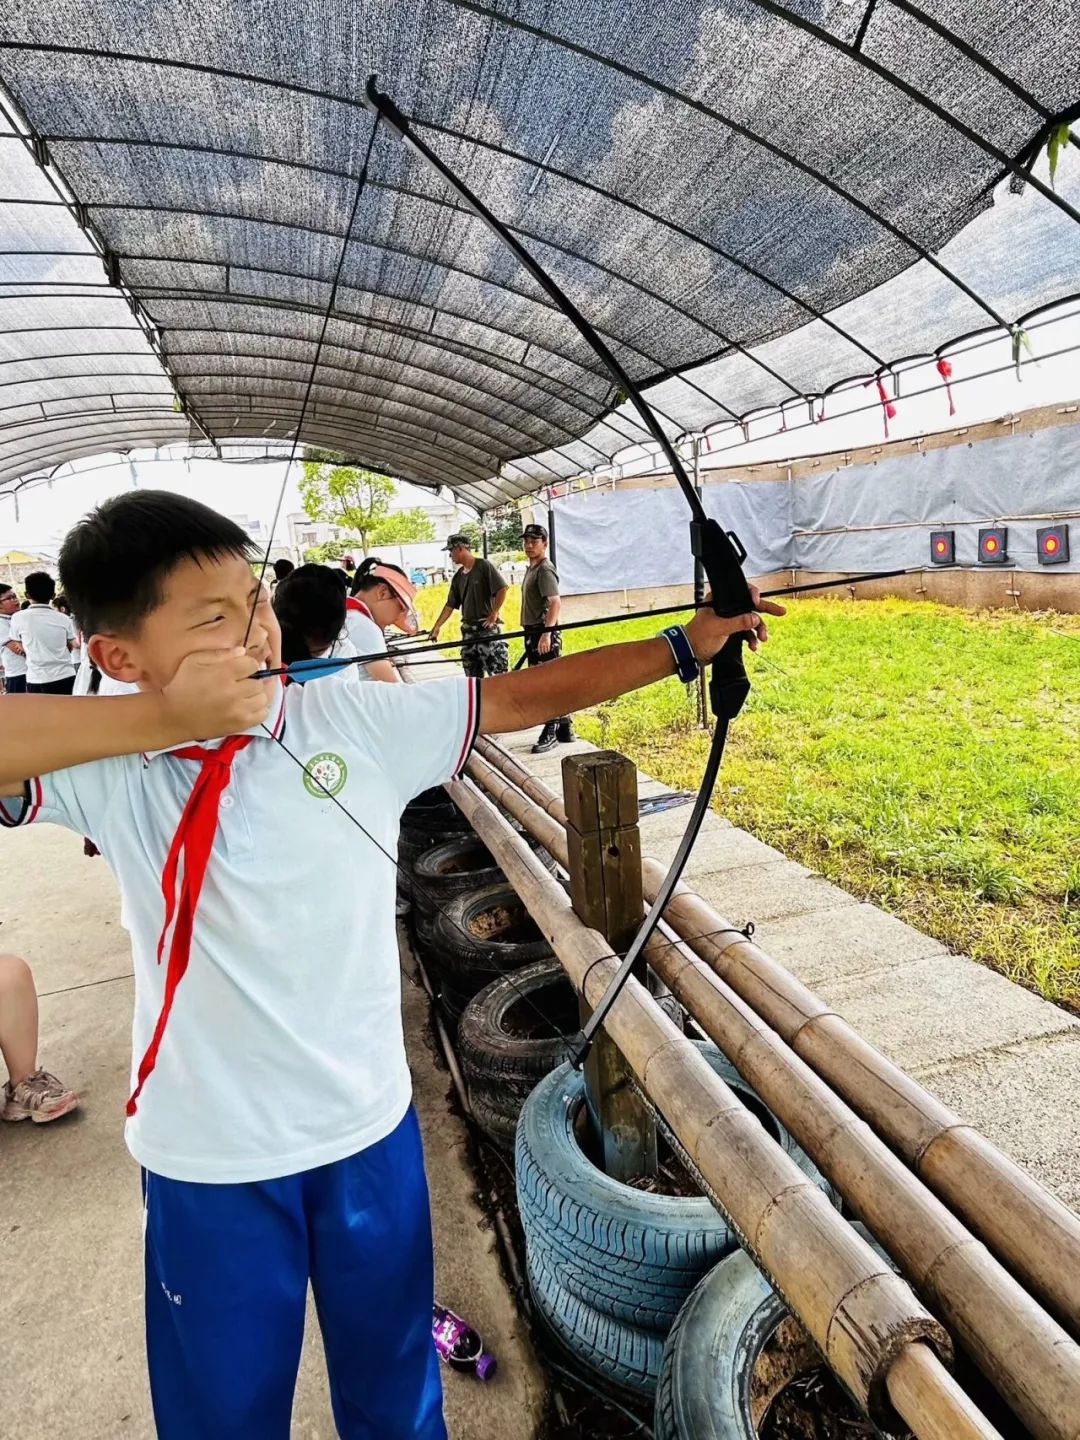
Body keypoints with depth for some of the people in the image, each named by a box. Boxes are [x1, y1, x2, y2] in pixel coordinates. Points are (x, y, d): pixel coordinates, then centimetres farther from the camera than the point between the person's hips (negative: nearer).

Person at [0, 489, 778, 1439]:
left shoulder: (359, 721, -11)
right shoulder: (104, 767, -14)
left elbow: (529, 696, -6)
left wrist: (687, 645, -5)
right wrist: (165, 720, -34)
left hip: (371, 1125, 2)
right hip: (209, 1156, -1)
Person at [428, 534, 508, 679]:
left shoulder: (484, 566, -7)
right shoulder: (457, 577, 13)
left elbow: (503, 589, -14)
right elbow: (450, 605, 15)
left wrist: (494, 614, -14)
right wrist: (437, 626, 10)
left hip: (488, 628, -7)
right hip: (468, 630, 7)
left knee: (499, 673, -10)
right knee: (473, 676, 10)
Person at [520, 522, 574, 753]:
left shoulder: (545, 569, -11)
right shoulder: (531, 569, 19)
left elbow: (555, 602, -22)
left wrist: (546, 633, -31)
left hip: (544, 633, -10)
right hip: (534, 632, 10)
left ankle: (551, 733, -3)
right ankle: (564, 729, 20)